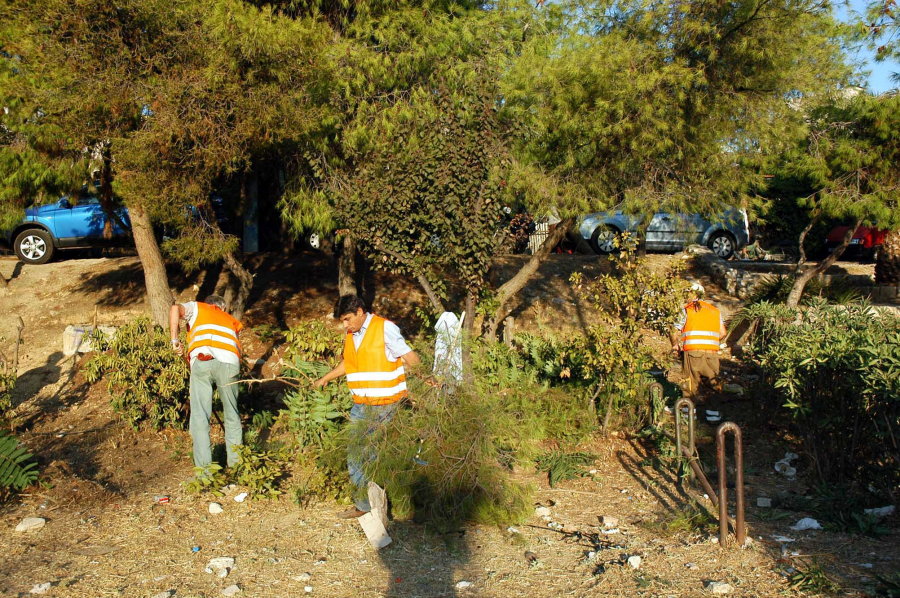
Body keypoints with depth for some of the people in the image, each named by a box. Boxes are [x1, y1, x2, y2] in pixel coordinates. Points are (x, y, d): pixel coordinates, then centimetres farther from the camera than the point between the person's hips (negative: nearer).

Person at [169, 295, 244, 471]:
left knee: (200, 416, 3)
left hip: (202, 360, -2)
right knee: (232, 415, 16)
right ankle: (236, 462, 22)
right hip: (229, 363, 2)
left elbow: (175, 309, 7)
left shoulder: (197, 307, 29)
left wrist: (175, 339, 6)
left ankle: (204, 468, 0)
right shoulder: (232, 321, 37)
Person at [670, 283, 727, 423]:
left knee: (691, 382, 8)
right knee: (713, 383, 13)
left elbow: (674, 332, -1)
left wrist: (675, 345, 17)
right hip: (712, 352, 2)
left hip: (692, 350, -2)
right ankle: (712, 413, 12)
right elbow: (722, 333, 9)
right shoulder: (715, 311, 14)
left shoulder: (687, 310, 3)